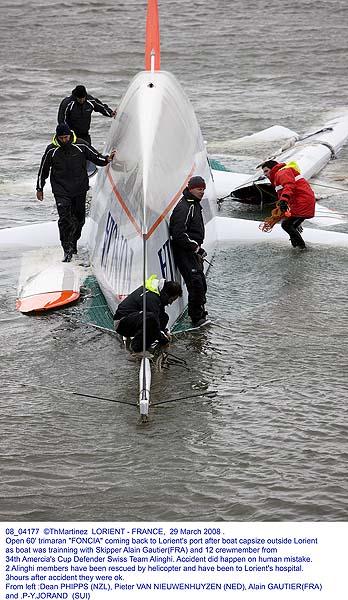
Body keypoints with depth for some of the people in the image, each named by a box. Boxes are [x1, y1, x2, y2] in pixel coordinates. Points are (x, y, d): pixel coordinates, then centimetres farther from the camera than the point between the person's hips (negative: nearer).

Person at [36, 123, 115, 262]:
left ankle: (73, 242, 34)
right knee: (65, 219, -14)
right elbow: (43, 170, 7)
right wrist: (39, 189, 11)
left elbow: (96, 157, 6)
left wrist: (107, 159, -14)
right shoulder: (51, 150, -4)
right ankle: (67, 250, -11)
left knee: (79, 219, 12)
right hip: (61, 191, -2)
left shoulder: (80, 145, -3)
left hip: (80, 189, 2)